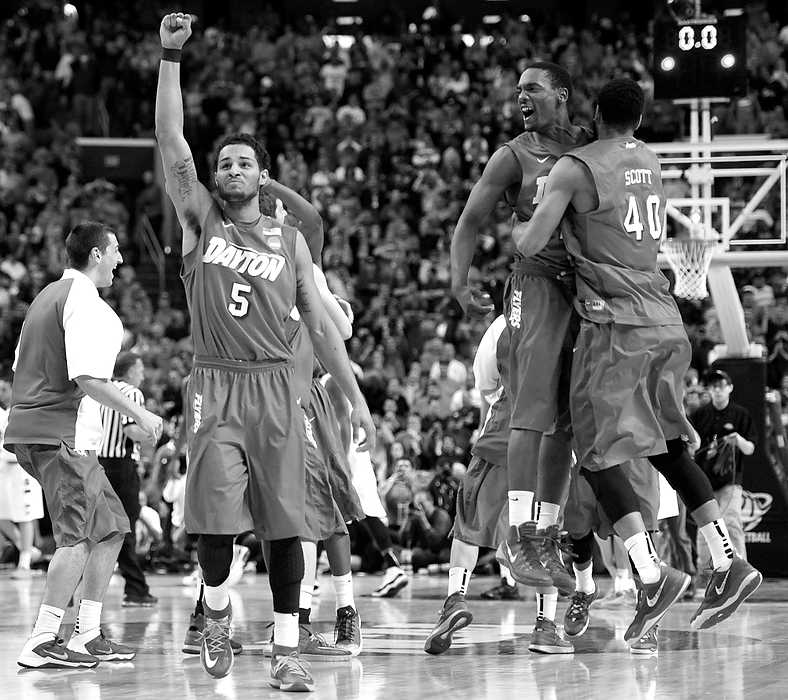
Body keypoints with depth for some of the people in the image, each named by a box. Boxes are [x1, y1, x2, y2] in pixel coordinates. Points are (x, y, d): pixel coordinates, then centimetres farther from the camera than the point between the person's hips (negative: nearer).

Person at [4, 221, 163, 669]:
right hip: (62, 432, -10)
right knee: (78, 536, -11)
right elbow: (86, 378, -22)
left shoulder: (50, 294, 19)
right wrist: (139, 414, -14)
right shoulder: (85, 302, -12)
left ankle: (87, 636, 12)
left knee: (111, 527, 12)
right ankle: (42, 644, -13)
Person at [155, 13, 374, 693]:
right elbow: (173, 148, -6)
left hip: (276, 386, 1)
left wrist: (356, 395, 7)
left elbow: (320, 324, 13)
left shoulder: (289, 239, 11)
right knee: (216, 517, -10)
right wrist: (171, 56, -15)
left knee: (283, 522, -1)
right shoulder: (202, 221, 7)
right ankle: (217, 607, 18)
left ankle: (287, 649, 3)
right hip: (215, 386, -1)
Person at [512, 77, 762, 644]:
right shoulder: (650, 161, 15)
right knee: (669, 447, 18)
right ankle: (728, 565, 15)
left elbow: (531, 245, -12)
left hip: (614, 325, -7)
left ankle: (652, 574, -17)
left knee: (599, 455, -4)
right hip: (666, 323, 7)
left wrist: (516, 228, 10)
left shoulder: (575, 168, -6)